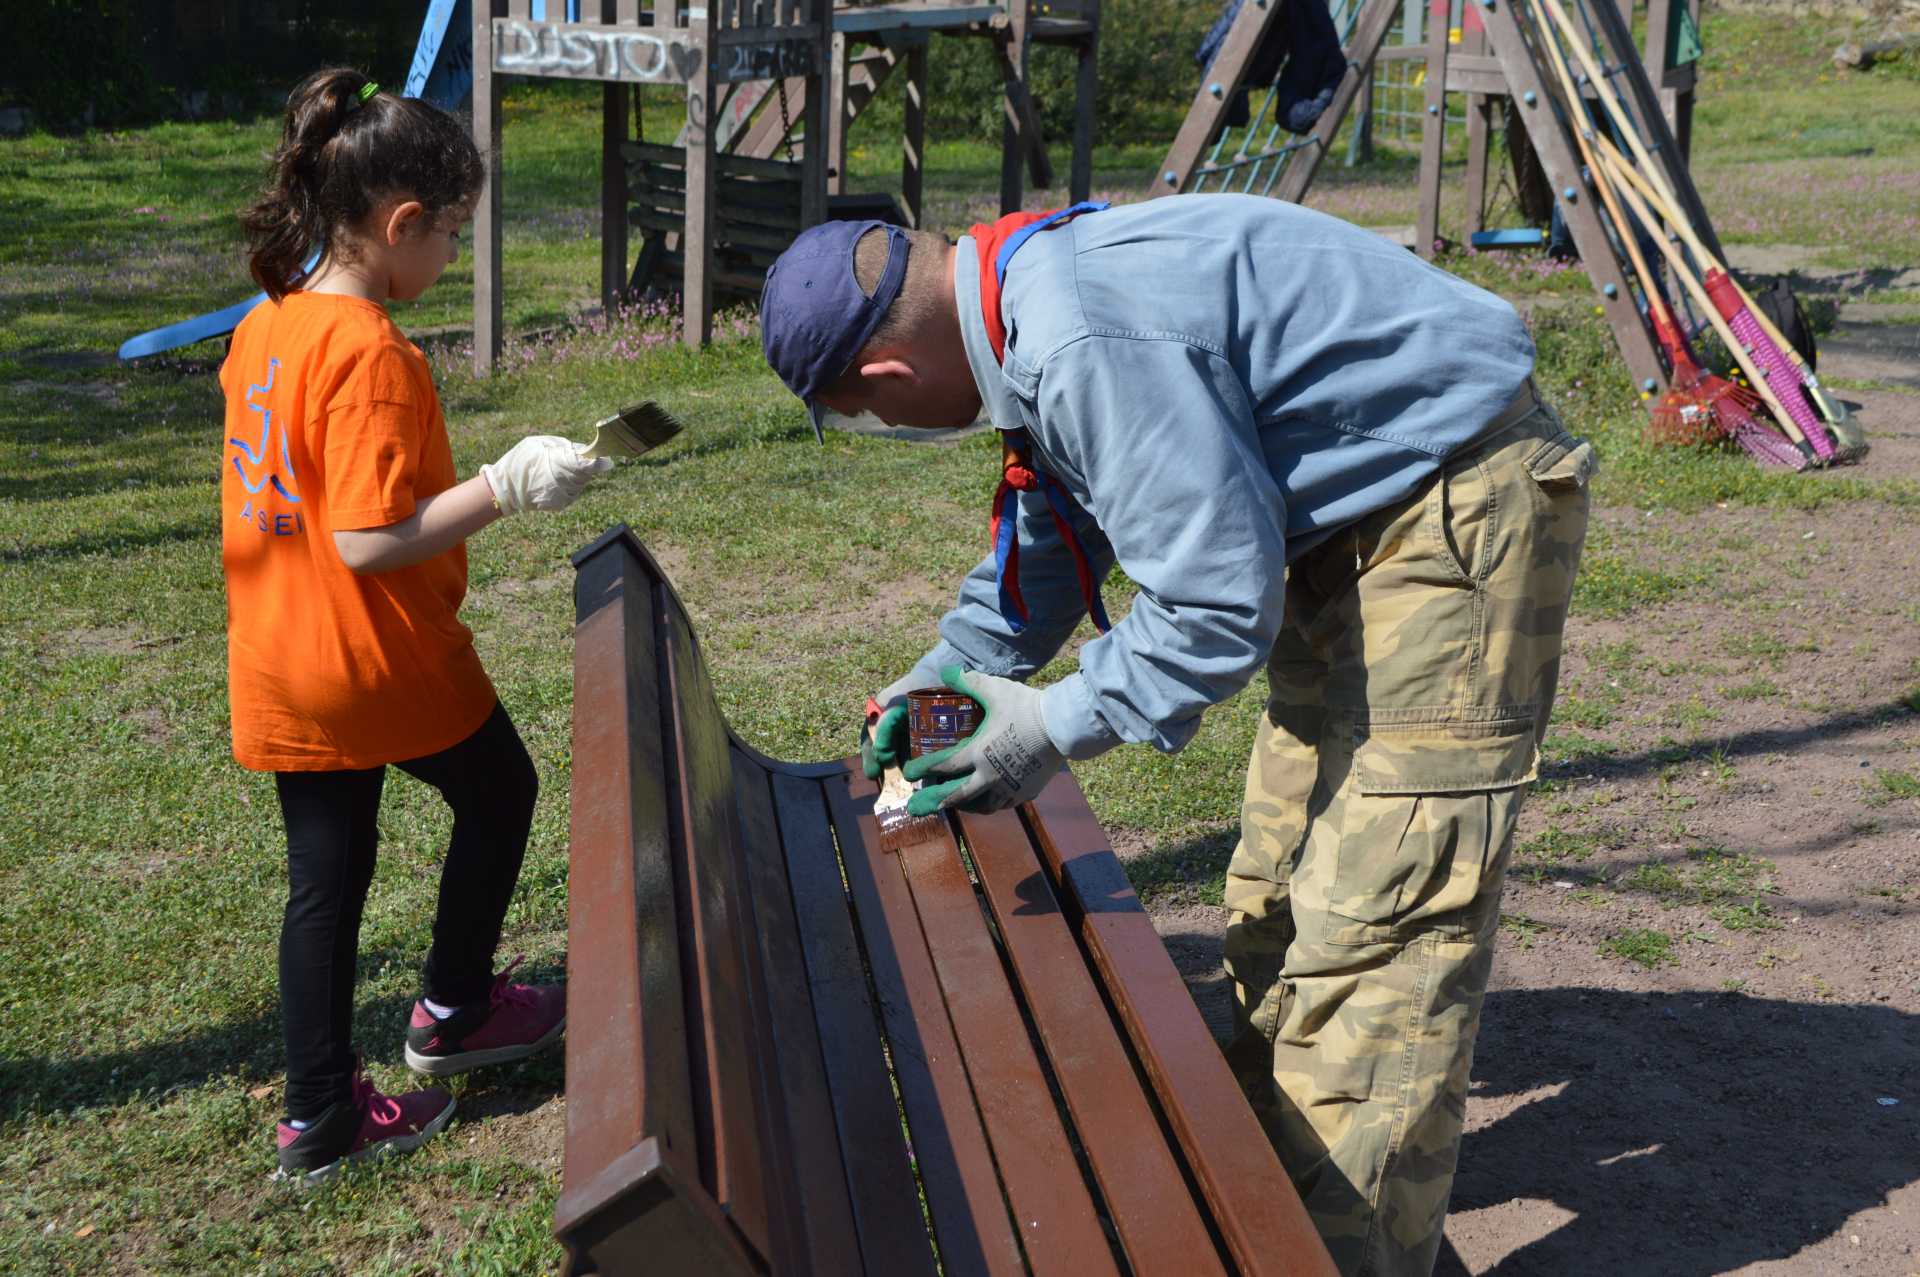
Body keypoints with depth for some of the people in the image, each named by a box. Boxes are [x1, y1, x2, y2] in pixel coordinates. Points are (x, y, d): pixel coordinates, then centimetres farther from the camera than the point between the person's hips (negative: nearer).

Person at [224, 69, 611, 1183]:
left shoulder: (262, 330, 5)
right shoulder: (372, 352, -22)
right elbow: (371, 541, -26)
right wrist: (508, 485, -20)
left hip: (277, 666, 8)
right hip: (384, 663, -8)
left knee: (326, 876, 15)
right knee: (500, 793, 18)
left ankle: (320, 1112, 22)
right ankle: (454, 1011, 31)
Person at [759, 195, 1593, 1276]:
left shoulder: (1096, 346, -31)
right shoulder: (1036, 291, 3)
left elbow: (1219, 599, -27)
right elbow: (1048, 538, 20)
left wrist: (1059, 725, -17)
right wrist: (945, 671, 23)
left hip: (1463, 497, -11)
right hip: (1361, 504, 11)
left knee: (1376, 905, -11)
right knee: (1283, 880, 19)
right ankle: (1269, 1138, 34)